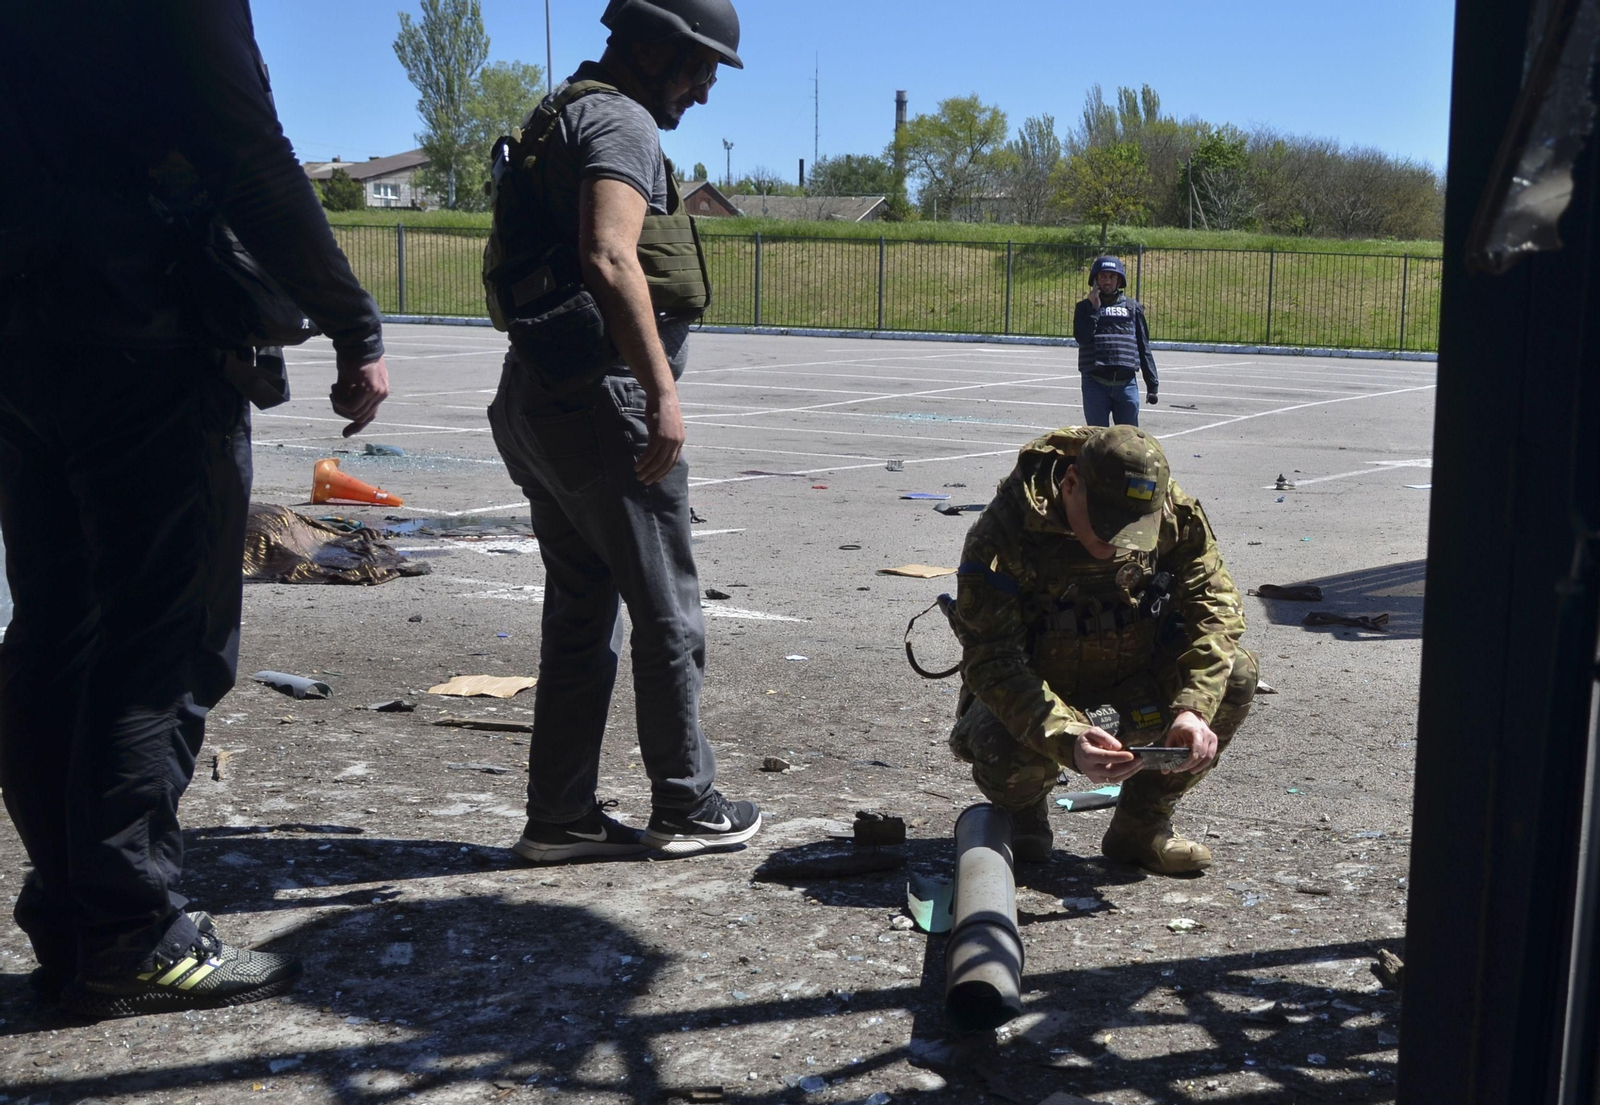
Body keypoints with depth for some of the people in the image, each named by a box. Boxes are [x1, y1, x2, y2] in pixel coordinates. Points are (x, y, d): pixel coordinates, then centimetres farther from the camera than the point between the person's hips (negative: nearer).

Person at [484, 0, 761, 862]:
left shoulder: (559, 118, 21)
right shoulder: (622, 121, -10)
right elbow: (609, 259, -26)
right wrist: (663, 390, -27)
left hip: (537, 398, 10)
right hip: (601, 400, -10)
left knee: (580, 613, 13)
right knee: (668, 614, 2)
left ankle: (560, 817, 16)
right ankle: (686, 810, 13)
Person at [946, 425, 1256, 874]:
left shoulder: (1177, 515, -18)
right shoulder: (1003, 533, -31)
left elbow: (1213, 607, -16)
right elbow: (992, 662, -34)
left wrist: (1192, 709, -34)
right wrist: (1067, 739, -50)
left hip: (1132, 665, 4)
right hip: (1034, 677, -4)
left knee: (1235, 674, -21)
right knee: (1007, 750, -37)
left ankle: (1141, 824, -3)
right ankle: (1023, 814, 5)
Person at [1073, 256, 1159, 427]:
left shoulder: (1132, 308, 10)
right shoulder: (1085, 307, 7)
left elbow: (1144, 347, 11)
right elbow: (1082, 337, -11)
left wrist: (1152, 384, 8)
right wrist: (1094, 308, -8)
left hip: (1126, 384, 1)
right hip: (1095, 384, -1)